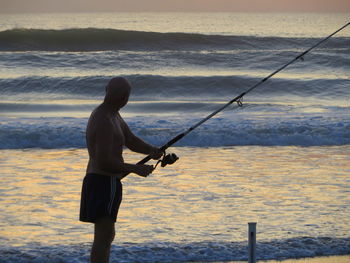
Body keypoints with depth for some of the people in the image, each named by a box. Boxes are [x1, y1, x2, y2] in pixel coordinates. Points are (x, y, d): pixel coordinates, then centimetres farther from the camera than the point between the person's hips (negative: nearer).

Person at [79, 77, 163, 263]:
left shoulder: (112, 115, 12)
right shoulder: (104, 122, -21)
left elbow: (131, 141, 11)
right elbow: (105, 163, -25)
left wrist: (153, 151, -9)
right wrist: (136, 169, -16)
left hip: (103, 182, 11)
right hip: (104, 183, -11)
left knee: (108, 234, 20)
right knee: (103, 236, -15)